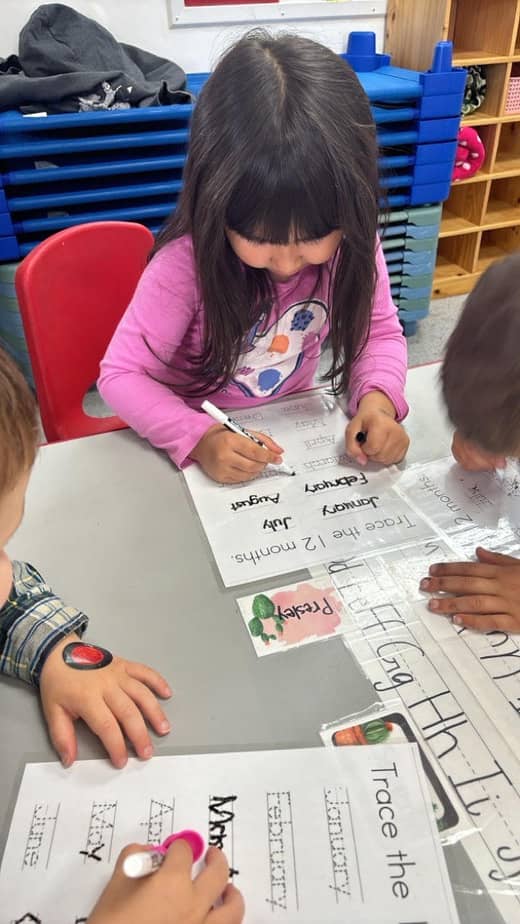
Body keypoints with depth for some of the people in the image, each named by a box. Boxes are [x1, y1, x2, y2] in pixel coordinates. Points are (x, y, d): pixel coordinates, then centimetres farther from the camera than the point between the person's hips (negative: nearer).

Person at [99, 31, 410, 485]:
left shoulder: (352, 243, -16)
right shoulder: (186, 262, -25)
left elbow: (380, 332, -5)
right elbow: (121, 374, -20)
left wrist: (376, 400, -24)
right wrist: (199, 438, -35)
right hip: (193, 441, -2)